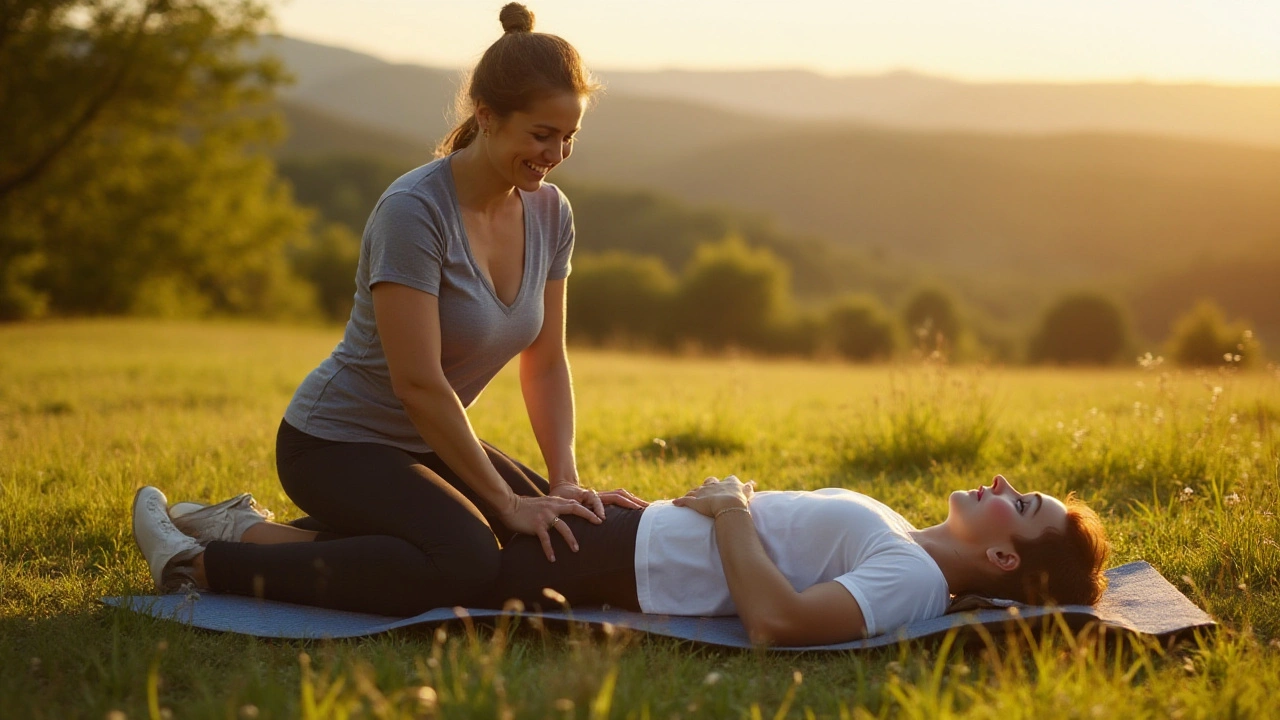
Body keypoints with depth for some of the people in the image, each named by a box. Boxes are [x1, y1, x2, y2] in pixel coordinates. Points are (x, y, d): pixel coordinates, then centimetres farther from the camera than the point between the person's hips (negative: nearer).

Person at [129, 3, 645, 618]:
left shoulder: (549, 213, -2)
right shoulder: (414, 210, -25)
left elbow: (546, 364, 4)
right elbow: (418, 384, -27)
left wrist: (565, 485, -8)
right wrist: (506, 502, -23)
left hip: (428, 442, 9)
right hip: (337, 443, -9)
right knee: (466, 563, -31)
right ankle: (200, 561, -14)